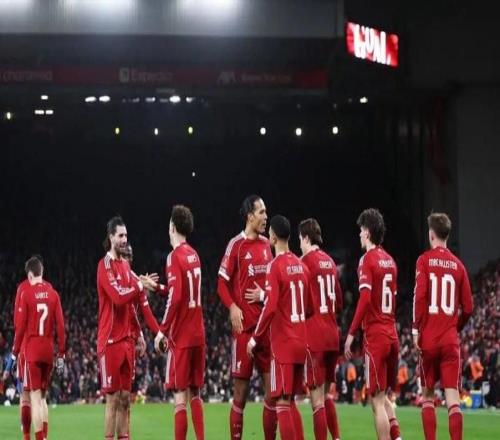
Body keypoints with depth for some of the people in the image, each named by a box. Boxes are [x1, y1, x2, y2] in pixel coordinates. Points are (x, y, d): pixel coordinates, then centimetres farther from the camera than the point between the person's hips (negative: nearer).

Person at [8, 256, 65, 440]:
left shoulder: (26, 293, -6)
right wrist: (61, 354, 8)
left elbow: (20, 326, -6)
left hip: (32, 350, -4)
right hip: (48, 350, 4)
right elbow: (60, 325, 3)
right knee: (43, 397, 15)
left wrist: (15, 352, 2)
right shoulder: (53, 294, 5)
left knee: (35, 397, -4)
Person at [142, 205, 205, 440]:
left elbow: (175, 298, -18)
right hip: (197, 334, 7)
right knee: (195, 394, 11)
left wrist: (162, 330, -13)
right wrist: (156, 287, 29)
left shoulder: (175, 257, -12)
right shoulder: (194, 255, 12)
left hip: (180, 336, -7)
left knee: (180, 397, -6)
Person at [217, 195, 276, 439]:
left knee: (272, 389, 6)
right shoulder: (236, 245, -5)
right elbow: (222, 284, -6)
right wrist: (232, 307, -21)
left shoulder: (266, 244, 13)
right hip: (244, 325, -6)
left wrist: (265, 295, 1)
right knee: (240, 392, -2)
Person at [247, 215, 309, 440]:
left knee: (282, 402, -6)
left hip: (282, 344, -7)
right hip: (300, 341, 7)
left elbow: (270, 307, -17)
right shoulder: (301, 265, 10)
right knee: (290, 400, 14)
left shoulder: (275, 266, -11)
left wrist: (255, 339, -9)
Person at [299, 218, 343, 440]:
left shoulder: (306, 261, -9)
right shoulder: (330, 262, 11)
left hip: (314, 337, -7)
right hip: (332, 334, 7)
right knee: (326, 393, 20)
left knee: (317, 399, -5)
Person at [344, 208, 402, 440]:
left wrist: (351, 334, -15)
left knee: (377, 400, -5)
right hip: (391, 334, 7)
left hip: (375, 335, -7)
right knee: (383, 396, 17)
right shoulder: (390, 261, 13)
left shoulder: (367, 260, -9)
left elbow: (365, 299, -18)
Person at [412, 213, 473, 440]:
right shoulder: (458, 265, 6)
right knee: (452, 395, -3)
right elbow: (468, 307, 6)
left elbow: (420, 296, -12)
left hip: (428, 338, -2)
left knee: (427, 395, 10)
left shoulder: (424, 260, -2)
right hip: (451, 340, 2)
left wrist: (416, 329, -7)